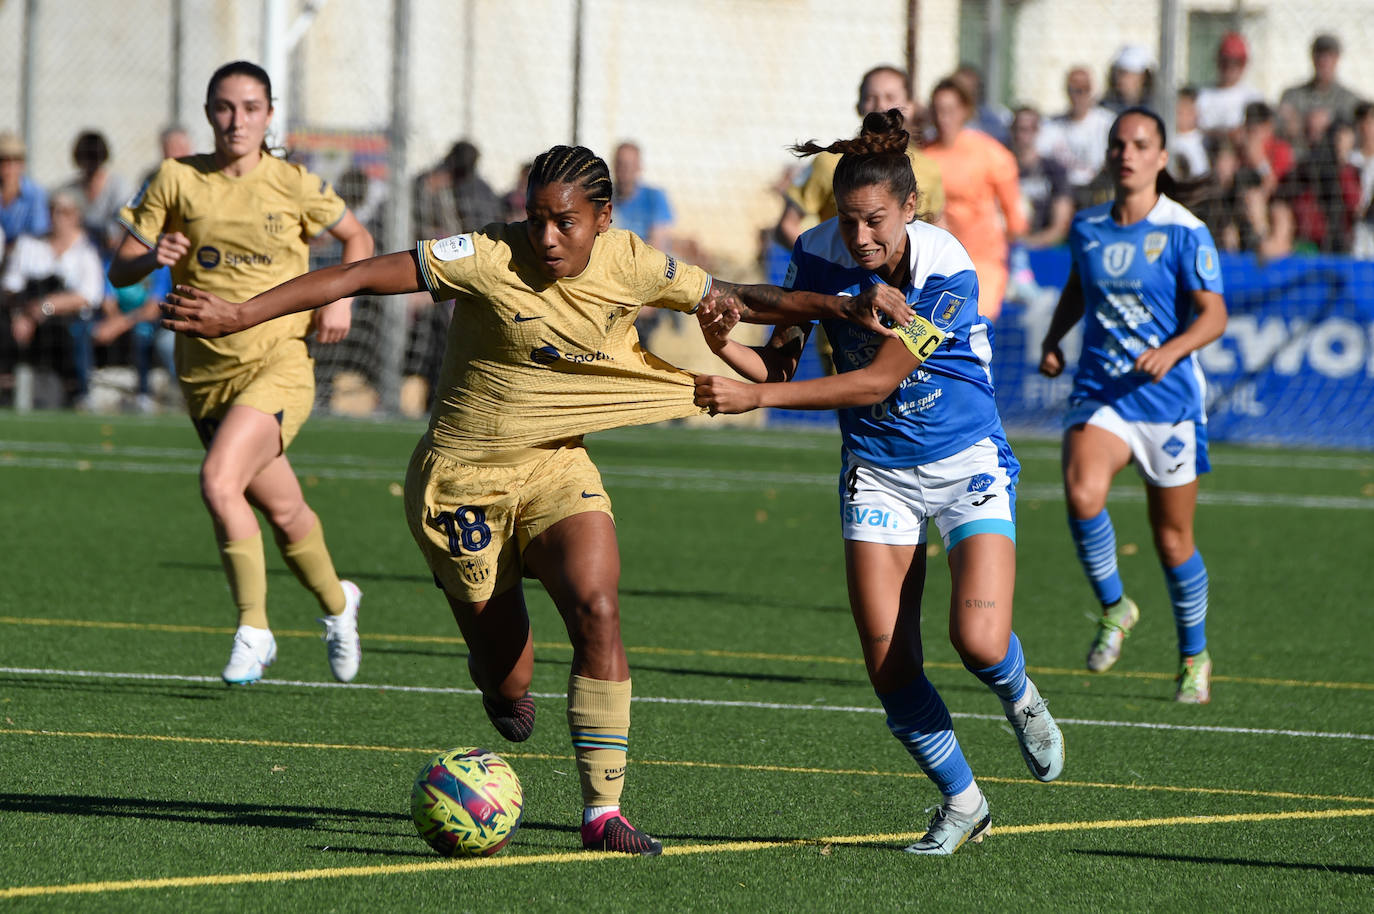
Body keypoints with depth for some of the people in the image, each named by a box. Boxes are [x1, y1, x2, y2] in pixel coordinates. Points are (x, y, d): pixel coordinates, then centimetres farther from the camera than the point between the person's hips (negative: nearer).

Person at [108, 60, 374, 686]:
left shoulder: (293, 185, -2)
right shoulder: (176, 180, 0)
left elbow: (356, 238, 15)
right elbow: (119, 271, 1)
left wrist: (341, 299, -2)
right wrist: (152, 258, -21)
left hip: (279, 363, -3)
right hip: (205, 370, 3)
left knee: (219, 481, -24)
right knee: (282, 511, 11)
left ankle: (253, 629, -11)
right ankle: (336, 602, 38)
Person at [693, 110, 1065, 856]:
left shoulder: (947, 272, -25)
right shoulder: (818, 254, -11)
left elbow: (879, 380, -28)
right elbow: (781, 361, -7)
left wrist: (759, 397, -34)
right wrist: (727, 346, -30)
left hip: (966, 463, -3)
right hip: (877, 474, 3)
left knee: (978, 640, -20)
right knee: (889, 666, -7)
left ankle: (1020, 699, 18)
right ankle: (961, 801, 15)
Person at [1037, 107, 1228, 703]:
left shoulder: (1185, 234, -8)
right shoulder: (1087, 228, 6)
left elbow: (1213, 314, -13)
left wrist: (1172, 350, -30)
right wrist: (1053, 338, 9)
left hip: (1167, 399, -3)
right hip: (1098, 392, 3)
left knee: (1173, 540, 7)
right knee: (1082, 495, -27)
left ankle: (1194, 656, 30)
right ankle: (1114, 608, -3)